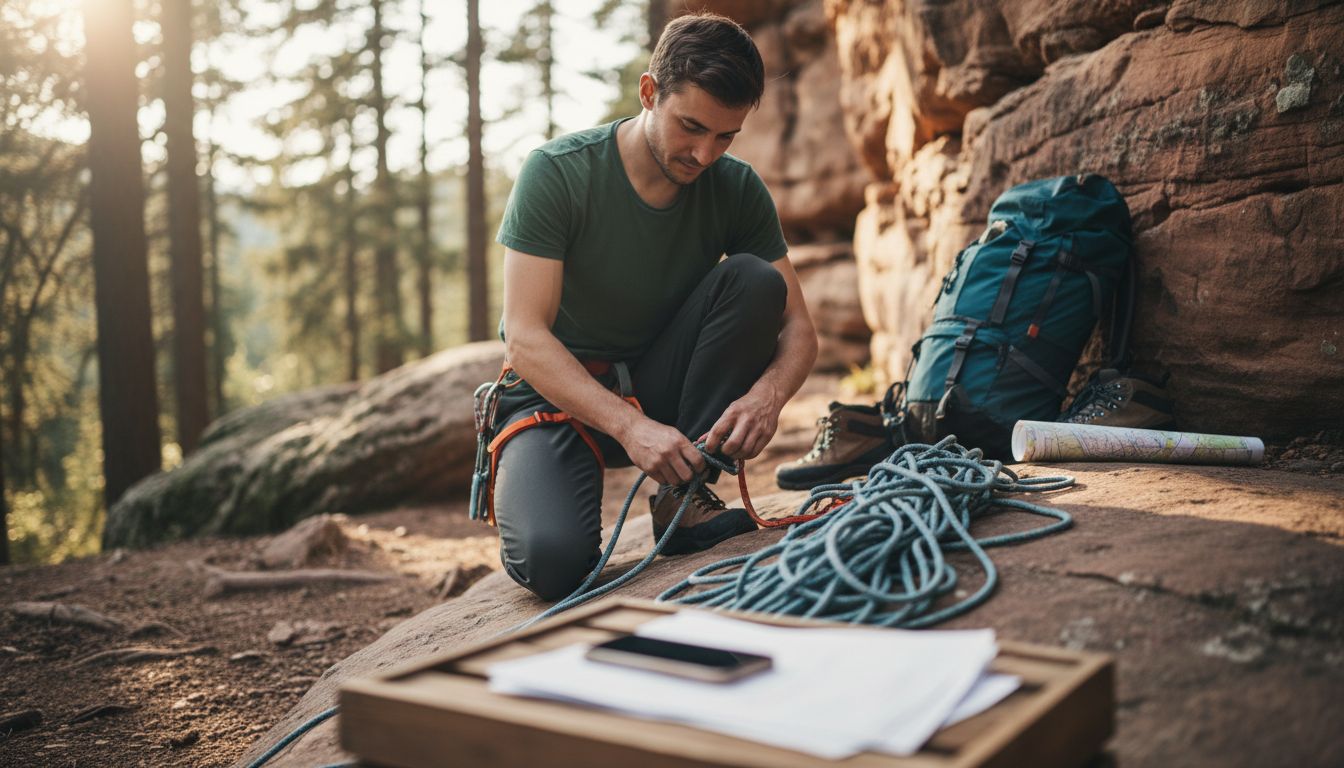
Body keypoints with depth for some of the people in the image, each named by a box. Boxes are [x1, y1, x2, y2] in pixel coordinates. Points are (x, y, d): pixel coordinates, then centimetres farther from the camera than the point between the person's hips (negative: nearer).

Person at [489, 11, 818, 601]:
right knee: (552, 560, -31)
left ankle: (684, 498, -14)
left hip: (660, 386, 4)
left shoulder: (737, 190, -6)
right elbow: (527, 337, -24)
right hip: (561, 391, -3)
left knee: (754, 280, -21)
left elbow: (798, 328, -6)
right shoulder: (557, 174, -18)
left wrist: (768, 395, -29)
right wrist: (628, 425, -37)